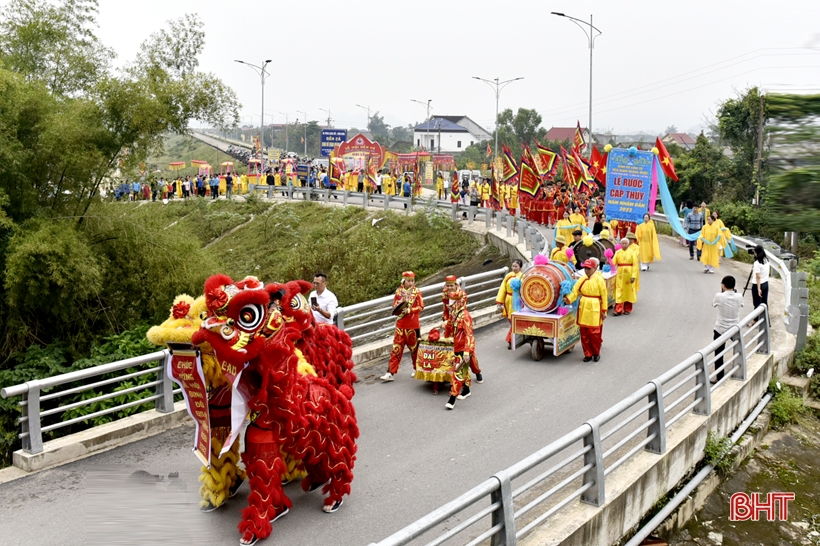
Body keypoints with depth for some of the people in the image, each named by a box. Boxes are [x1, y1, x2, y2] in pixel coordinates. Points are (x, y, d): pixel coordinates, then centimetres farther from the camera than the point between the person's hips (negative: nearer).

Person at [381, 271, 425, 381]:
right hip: (400, 325, 2)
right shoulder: (399, 291, 4)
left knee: (414, 348, 10)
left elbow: (421, 307, -9)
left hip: (413, 326, -2)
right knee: (396, 349, 1)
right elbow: (394, 305, 11)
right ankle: (391, 373, 1)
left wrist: (409, 310, -21)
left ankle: (417, 369, 30)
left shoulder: (417, 292, -4)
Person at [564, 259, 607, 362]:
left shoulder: (599, 280, -7)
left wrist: (604, 311, -6)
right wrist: (568, 299, -19)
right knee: (584, 333, 7)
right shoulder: (582, 279, 5)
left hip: (595, 309, -4)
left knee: (595, 333, -1)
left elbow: (604, 296, -5)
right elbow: (575, 291, -1)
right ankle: (588, 354, 19)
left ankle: (596, 353, 19)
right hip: (583, 309, 4)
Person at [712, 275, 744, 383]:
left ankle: (719, 378, 5)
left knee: (719, 354, 4)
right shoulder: (739, 297, -10)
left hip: (720, 330, -4)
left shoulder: (719, 296, -19)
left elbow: (713, 304, 2)